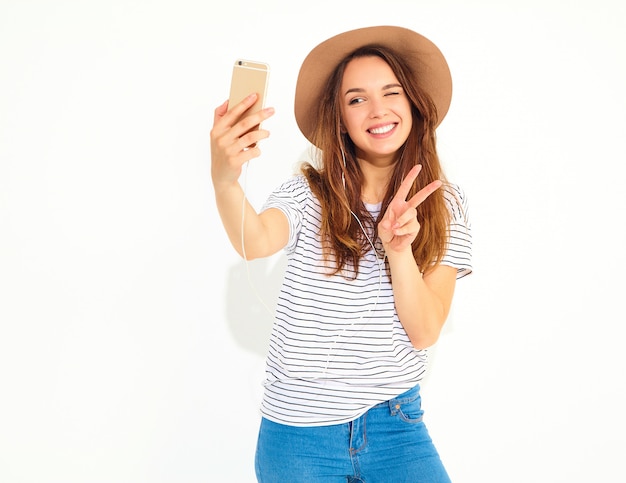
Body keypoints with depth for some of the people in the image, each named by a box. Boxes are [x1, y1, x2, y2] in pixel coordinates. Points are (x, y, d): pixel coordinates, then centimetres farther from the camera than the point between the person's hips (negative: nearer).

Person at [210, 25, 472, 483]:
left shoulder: (446, 204, -2)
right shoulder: (309, 191, -6)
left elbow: (424, 331, -8)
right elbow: (257, 242, -28)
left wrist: (398, 249, -24)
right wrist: (225, 179, -48)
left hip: (397, 429, 1)